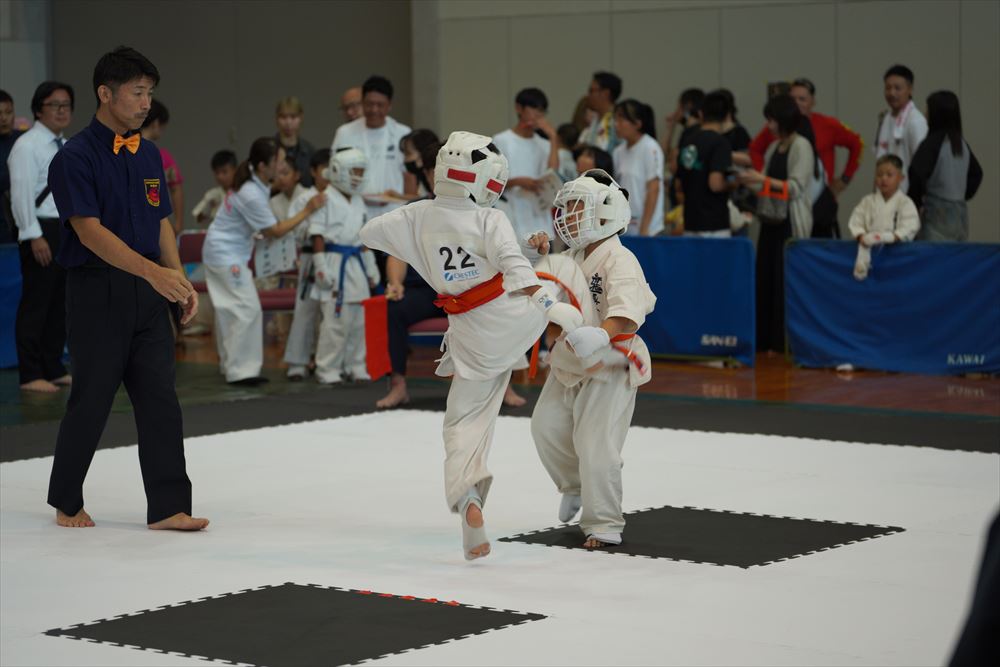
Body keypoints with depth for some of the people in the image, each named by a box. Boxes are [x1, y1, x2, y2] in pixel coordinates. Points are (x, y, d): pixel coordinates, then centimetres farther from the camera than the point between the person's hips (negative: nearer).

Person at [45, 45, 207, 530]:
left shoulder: (149, 155, 12)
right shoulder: (75, 158, -11)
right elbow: (90, 232, -19)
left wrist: (179, 280, 4)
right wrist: (153, 271, -29)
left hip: (147, 293, 6)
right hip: (97, 292, -6)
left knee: (160, 399, 1)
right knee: (91, 400, 2)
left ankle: (168, 508, 2)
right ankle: (66, 503, 20)